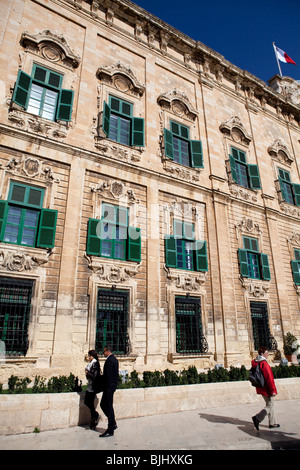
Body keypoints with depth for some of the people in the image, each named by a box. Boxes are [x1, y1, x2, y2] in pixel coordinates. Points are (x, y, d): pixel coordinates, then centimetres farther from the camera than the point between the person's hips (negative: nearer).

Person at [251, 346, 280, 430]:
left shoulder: (255, 363, 7)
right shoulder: (264, 363, -22)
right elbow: (269, 378, -22)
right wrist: (273, 390, -18)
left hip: (261, 388, 9)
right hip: (267, 389, -9)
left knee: (270, 405, 19)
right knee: (270, 405, -1)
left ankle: (272, 423, 26)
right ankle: (257, 418, -9)